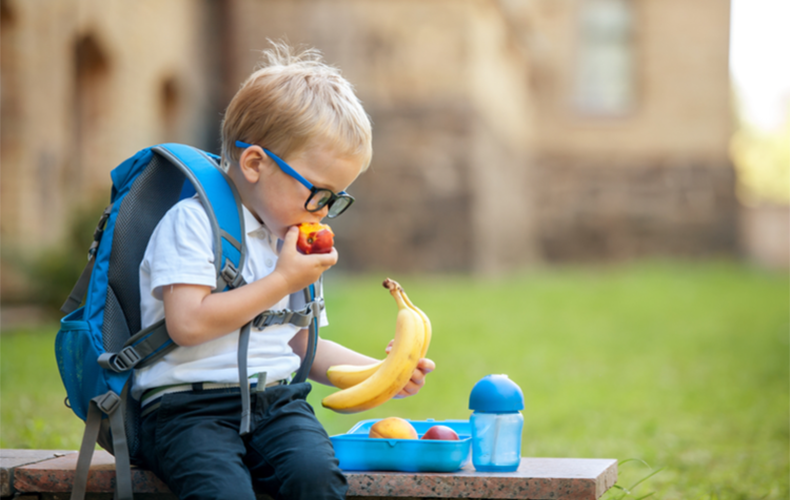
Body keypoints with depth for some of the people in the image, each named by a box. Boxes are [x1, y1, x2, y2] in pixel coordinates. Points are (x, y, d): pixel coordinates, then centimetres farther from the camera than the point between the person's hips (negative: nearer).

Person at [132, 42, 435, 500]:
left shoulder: (293, 244, 20)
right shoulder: (192, 222, -5)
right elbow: (188, 323, -17)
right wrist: (283, 281, -8)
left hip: (277, 400, 6)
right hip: (190, 405, -6)